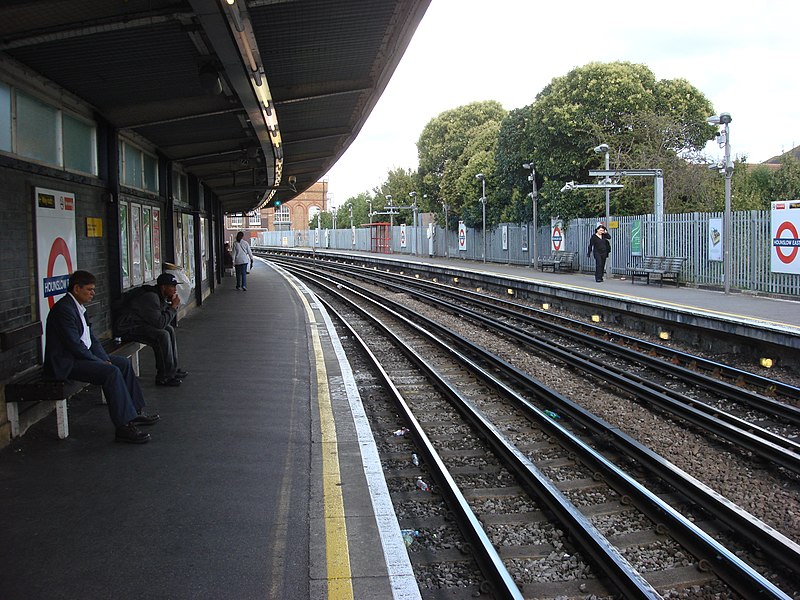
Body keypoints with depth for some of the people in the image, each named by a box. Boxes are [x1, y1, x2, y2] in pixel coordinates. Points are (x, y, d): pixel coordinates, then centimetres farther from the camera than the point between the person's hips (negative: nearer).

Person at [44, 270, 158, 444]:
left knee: (123, 363, 9)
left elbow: (91, 339, 15)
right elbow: (74, 345, -23)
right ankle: (124, 426, -27)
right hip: (65, 363, -11)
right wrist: (100, 362, -16)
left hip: (79, 357, 11)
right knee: (112, 371, -26)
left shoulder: (79, 308, 14)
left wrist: (105, 358, -1)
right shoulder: (64, 309, -18)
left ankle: (135, 411, 14)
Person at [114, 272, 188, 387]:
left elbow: (171, 322, 12)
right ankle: (163, 377, -16)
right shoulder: (150, 297, -22)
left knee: (170, 330, 10)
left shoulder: (160, 296, 9)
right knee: (162, 335, -24)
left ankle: (172, 370, 12)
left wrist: (173, 304, -2)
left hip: (139, 323, 11)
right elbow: (160, 323, -26)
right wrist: (173, 307, -16)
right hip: (127, 329, -11)